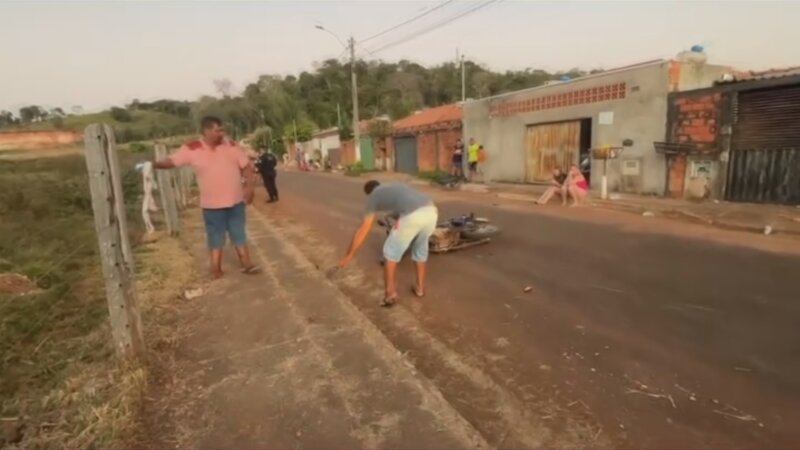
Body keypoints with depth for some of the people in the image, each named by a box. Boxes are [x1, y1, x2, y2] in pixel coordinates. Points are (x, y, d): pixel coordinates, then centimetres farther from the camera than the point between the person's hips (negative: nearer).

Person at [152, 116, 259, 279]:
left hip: (235, 201, 2)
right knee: (216, 236, 10)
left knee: (239, 233, 13)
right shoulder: (192, 149, -7)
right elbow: (172, 161, -6)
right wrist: (154, 164, -25)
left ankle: (247, 264, 22)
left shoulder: (231, 145, -2)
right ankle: (216, 269, 21)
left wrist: (249, 187, -7)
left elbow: (247, 166, 1)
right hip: (212, 204, -1)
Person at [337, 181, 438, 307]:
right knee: (420, 249, 30)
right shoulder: (397, 186, 39)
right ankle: (420, 287, 38)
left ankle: (390, 293, 17)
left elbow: (362, 231, 21)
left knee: (391, 251, 15)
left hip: (412, 216, -6)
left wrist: (349, 255, 29)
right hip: (431, 211, 6)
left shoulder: (373, 196, 22)